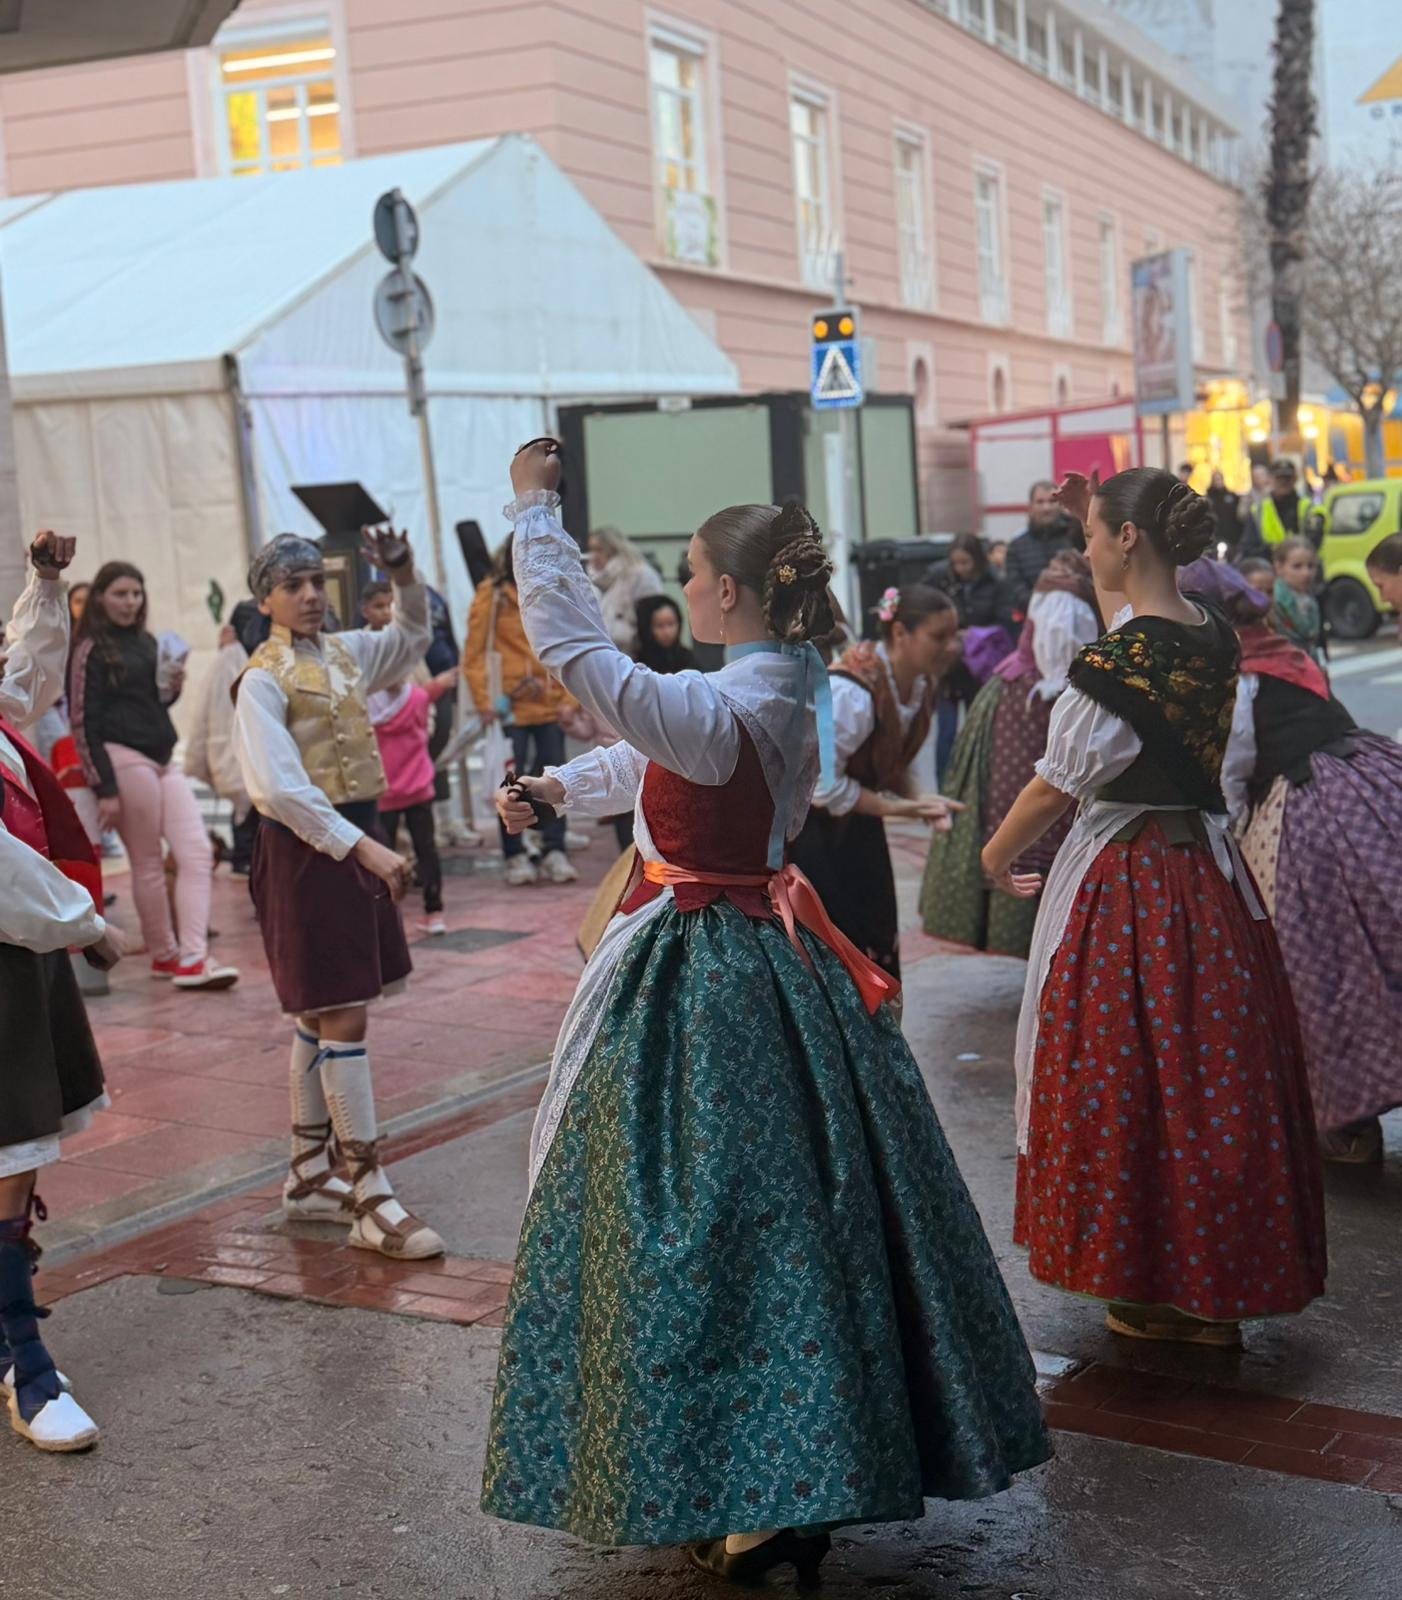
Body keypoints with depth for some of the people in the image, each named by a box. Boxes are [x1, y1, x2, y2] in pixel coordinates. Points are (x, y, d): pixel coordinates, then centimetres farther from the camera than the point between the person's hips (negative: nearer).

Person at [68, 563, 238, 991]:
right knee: (148, 863, 0)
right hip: (125, 760, -7)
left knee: (197, 854, -4)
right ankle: (165, 956, 12)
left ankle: (193, 958, -7)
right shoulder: (90, 650, -3)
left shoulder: (146, 643, 17)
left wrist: (172, 690, 3)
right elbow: (83, 723, -7)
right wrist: (105, 789, -12)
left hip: (163, 759, 7)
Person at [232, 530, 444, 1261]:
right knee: (342, 1019, -9)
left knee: (322, 1016, 15)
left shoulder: (344, 653, 9)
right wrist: (364, 848, -27)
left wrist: (404, 576, 6)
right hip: (304, 850, -8)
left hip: (355, 841, 8)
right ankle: (371, 1199, -6)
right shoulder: (263, 679, -13)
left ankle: (308, 1175, 26)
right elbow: (282, 789, -22)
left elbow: (411, 638, 25)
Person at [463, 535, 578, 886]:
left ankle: (555, 851, 13)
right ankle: (515, 856, 10)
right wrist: (486, 702, -9)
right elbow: (474, 654, -4)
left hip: (550, 707, 4)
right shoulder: (492, 594, -3)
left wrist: (569, 697, 3)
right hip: (510, 707, -3)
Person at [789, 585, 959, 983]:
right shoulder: (851, 691, -29)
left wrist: (919, 800, -9)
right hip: (809, 831, -8)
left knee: (875, 949, 11)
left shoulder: (921, 684, -3)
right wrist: (894, 806, -22)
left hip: (856, 830, 8)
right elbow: (822, 783, -26)